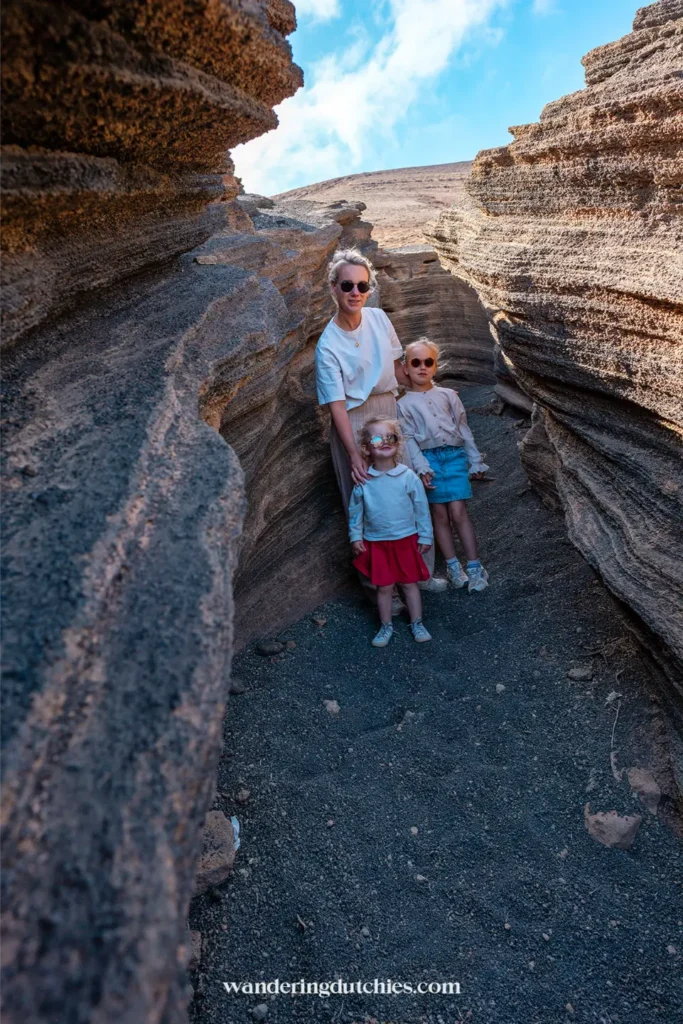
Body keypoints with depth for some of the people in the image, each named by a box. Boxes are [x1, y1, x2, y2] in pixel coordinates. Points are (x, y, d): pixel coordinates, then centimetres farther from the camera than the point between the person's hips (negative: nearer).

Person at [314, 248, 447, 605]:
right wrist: (354, 454, -25)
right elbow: (337, 405, -19)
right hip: (356, 423, -5)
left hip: (390, 412, 6)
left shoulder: (378, 318, 0)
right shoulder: (328, 345, -16)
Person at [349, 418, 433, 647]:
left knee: (410, 583, 12)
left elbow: (421, 507, -4)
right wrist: (355, 536, 2)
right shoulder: (363, 481, -8)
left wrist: (425, 536, -1)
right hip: (377, 542, 1)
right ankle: (386, 626, 28)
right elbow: (355, 510, 3)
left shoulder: (408, 476, -11)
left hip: (406, 540, 0)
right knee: (384, 587, 10)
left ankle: (417, 623, 29)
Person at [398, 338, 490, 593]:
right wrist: (421, 467, -13)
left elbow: (463, 429, 13)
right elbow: (409, 439, -1)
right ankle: (453, 565, 14)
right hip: (429, 459, 0)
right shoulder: (404, 404, 6)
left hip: (454, 455, 1)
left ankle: (474, 566, 2)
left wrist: (475, 461, 10)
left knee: (458, 513, -6)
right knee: (439, 514, 2)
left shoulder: (448, 395, 13)